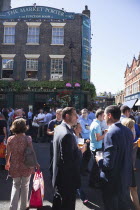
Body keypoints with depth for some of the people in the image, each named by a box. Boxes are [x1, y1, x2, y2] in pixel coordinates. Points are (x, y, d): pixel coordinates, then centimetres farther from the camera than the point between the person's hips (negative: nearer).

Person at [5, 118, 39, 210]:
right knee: (25, 186, 18)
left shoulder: (10, 139, -9)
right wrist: (36, 164, 3)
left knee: (16, 185, 23)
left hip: (14, 167, 2)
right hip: (26, 166, -2)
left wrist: (7, 163, 17)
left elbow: (8, 154, -2)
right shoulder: (28, 138, -16)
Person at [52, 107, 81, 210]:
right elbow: (68, 160, -28)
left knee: (58, 202, 26)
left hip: (58, 175, 9)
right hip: (68, 178, -9)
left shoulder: (58, 128, 3)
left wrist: (77, 149, 5)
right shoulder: (67, 134, -28)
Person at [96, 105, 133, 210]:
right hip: (126, 178, 7)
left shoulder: (111, 133, -27)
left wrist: (99, 160, -8)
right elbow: (126, 154, 7)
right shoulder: (128, 131, -3)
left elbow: (108, 164, -28)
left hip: (113, 180, -7)